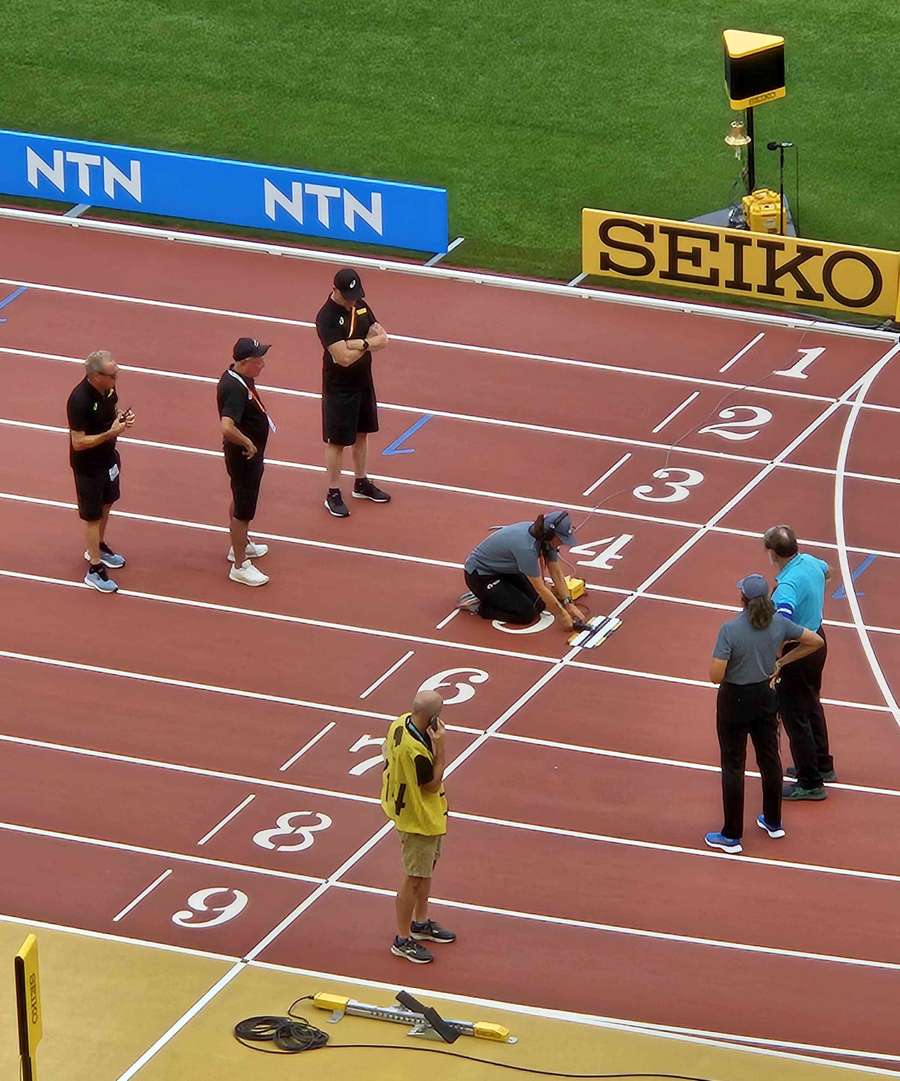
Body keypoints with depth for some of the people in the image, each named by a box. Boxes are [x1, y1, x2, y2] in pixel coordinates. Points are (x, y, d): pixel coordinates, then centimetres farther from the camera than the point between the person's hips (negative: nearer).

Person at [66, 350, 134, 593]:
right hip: (88, 466, -8)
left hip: (108, 458, 8)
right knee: (92, 516, 4)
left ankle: (98, 547, 49)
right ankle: (95, 570, 17)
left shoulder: (108, 387, -11)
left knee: (106, 503, 26)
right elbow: (78, 442, -29)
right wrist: (110, 433, -33)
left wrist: (123, 417, -10)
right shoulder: (79, 401, -34)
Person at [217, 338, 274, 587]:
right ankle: (240, 566, 13)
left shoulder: (238, 377, -2)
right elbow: (227, 427, -44)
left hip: (250, 454, 10)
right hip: (244, 455, -10)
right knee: (243, 510, 2)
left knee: (240, 500, 28)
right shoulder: (236, 389, -32)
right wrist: (248, 443, -27)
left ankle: (240, 545, 48)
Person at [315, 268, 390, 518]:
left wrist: (358, 343, -22)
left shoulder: (360, 305, 0)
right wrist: (368, 343, -16)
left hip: (363, 381, 8)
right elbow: (344, 358, -30)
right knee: (336, 441, 2)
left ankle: (361, 483, 36)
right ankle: (333, 495, 13)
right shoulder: (327, 317, -25)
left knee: (361, 433, 20)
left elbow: (382, 338, -5)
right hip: (339, 387, -8)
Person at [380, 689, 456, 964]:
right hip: (418, 820, -10)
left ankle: (421, 922, 44)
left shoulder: (401, 723, -9)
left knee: (427, 870, 25)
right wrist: (440, 746, -26)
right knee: (414, 879, 4)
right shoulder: (415, 751, -37)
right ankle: (402, 940, 17)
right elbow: (433, 784, -22)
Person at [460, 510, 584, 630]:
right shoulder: (526, 547, -37)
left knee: (539, 604, 4)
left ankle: (490, 595, 17)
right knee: (527, 613, -14)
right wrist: (561, 615, -20)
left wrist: (568, 604, -10)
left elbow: (557, 573, -3)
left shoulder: (543, 536, -13)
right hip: (480, 575, -9)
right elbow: (539, 588, -29)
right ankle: (478, 606, 2)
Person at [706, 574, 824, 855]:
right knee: (769, 758, 20)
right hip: (765, 697, 5)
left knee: (733, 766, 6)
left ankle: (732, 836, 12)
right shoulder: (779, 624, -8)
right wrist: (782, 662, 7)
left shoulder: (730, 630, -24)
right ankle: (773, 822, 35)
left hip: (735, 701, -5)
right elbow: (815, 642, 3)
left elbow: (716, 676, -26)